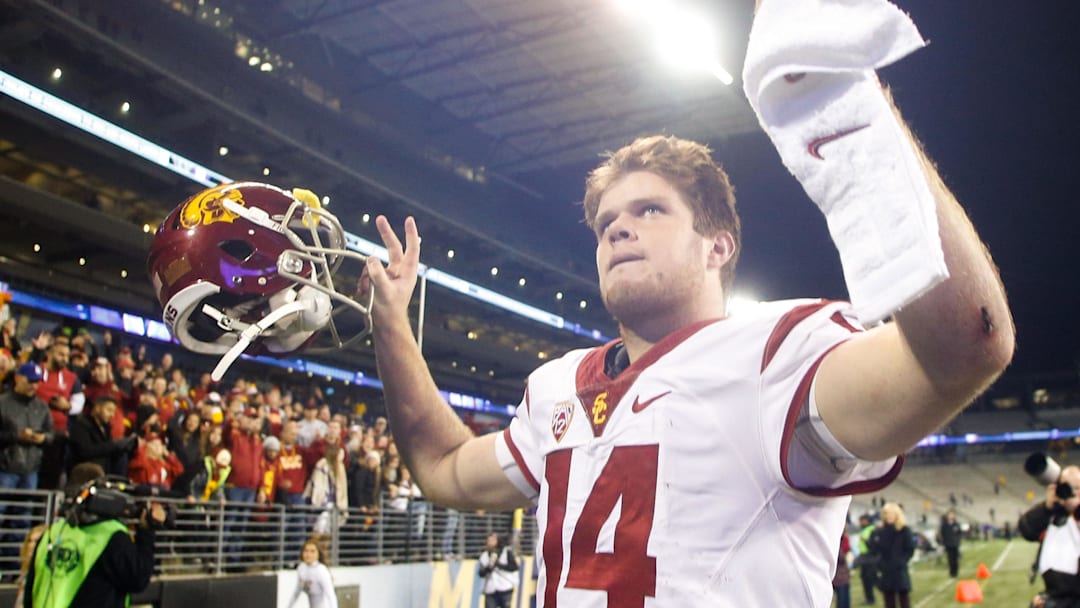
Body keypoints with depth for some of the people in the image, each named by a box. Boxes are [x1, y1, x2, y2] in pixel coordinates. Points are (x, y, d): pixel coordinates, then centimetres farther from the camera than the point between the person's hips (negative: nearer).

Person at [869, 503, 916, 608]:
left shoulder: (904, 530, -5)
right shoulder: (880, 531, 2)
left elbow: (910, 549, -5)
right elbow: (873, 548, -3)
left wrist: (902, 561, -16)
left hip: (900, 572, -3)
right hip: (885, 572, 3)